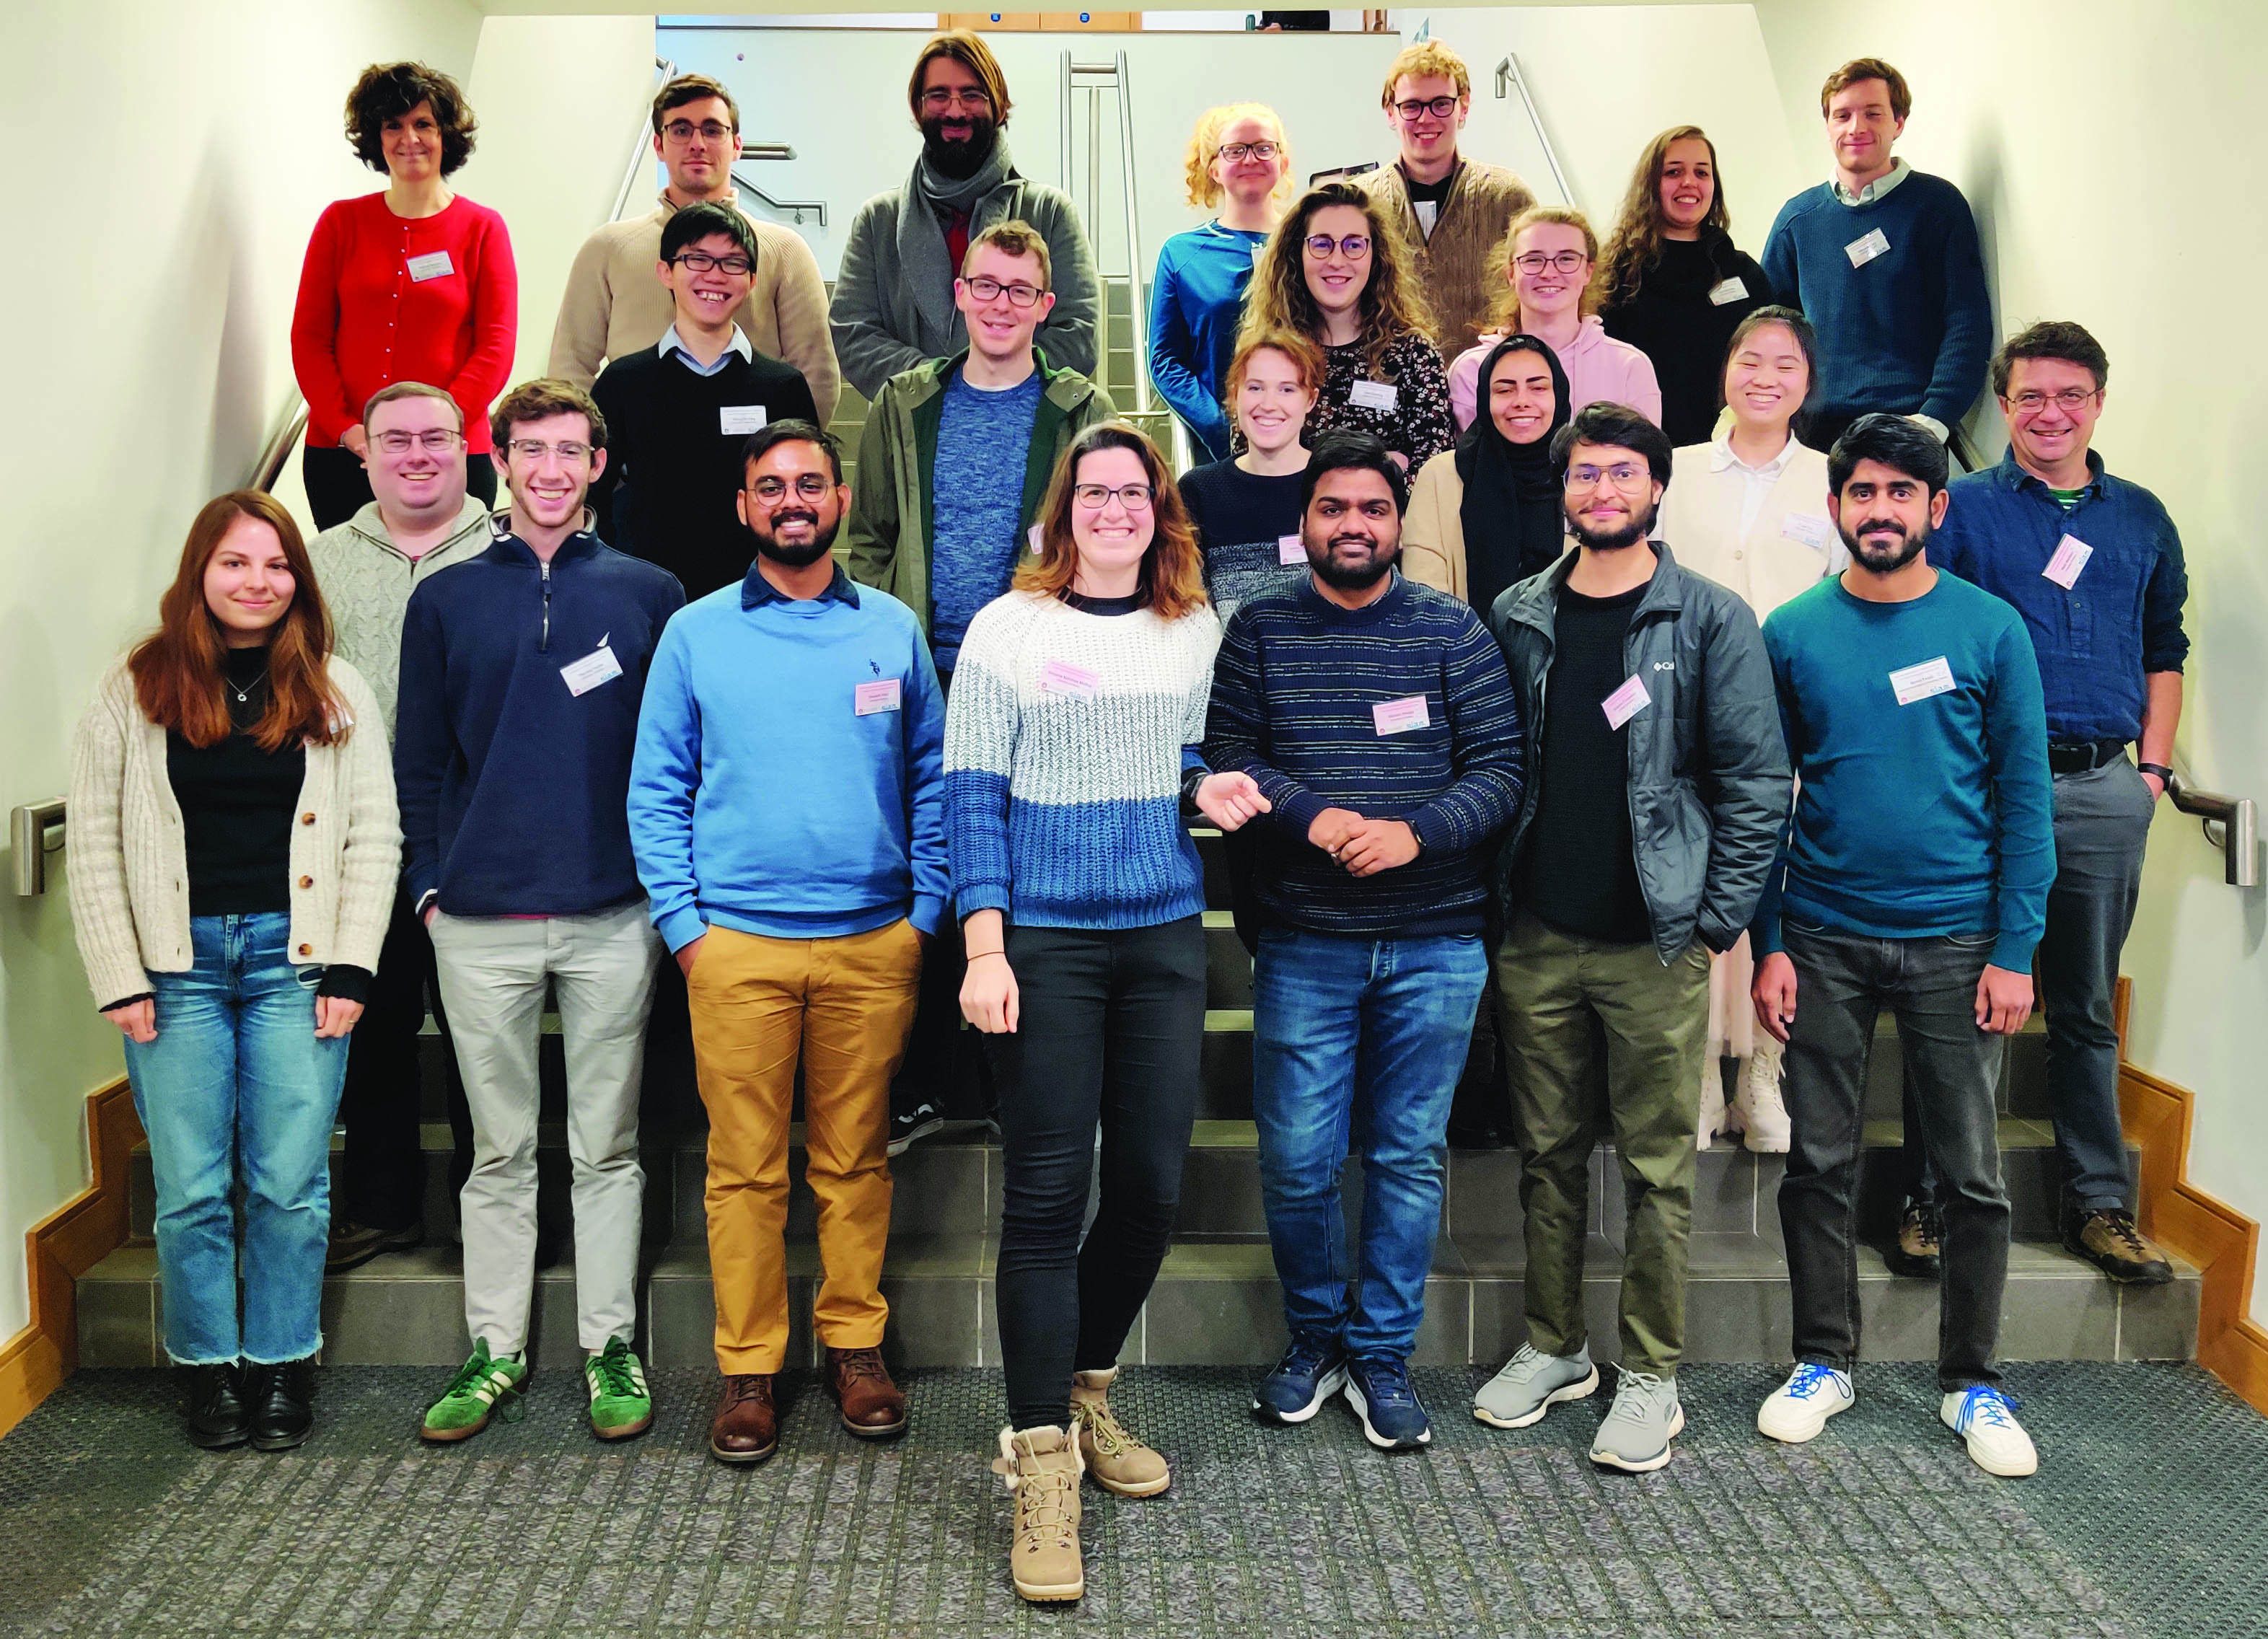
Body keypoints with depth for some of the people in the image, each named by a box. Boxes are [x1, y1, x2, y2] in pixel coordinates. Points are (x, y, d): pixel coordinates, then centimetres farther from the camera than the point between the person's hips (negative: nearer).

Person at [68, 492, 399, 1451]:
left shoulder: (336, 693, 6)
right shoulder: (135, 691, 4)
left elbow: (374, 838, 3)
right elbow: (95, 844, 3)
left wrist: (349, 968, -4)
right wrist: (119, 978, -4)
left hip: (294, 959, 0)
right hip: (177, 965, 0)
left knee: (290, 1184, 3)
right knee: (190, 1189, 4)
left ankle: (282, 1369, 18)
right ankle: (210, 1370, 20)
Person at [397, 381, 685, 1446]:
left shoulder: (646, 594, 5)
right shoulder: (446, 601, 7)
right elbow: (419, 760, 10)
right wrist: (428, 886, 2)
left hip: (612, 917, -1)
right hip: (480, 921, 1)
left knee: (607, 1147, 8)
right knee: (499, 1149, 10)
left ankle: (611, 1346, 19)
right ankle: (495, 1351, 21)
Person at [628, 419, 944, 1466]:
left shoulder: (893, 628, 8)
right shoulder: (696, 633, 5)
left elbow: (932, 778, 11)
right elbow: (655, 791, 6)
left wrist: (925, 910, 4)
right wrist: (683, 923, -2)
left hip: (873, 939, 1)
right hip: (738, 943, -1)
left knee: (855, 1156, 8)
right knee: (745, 1165, 2)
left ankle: (855, 1346, 21)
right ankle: (749, 1369, 14)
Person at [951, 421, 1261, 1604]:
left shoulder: (1196, 630, 10)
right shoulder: (1010, 626, -2)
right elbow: (972, 793, -5)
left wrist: (1208, 790, -3)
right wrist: (984, 949, -14)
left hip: (1164, 935, 4)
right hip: (1044, 940, -4)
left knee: (1151, 1185, 7)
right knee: (1046, 1195, -3)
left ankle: (1083, 1397, 29)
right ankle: (1042, 1465, 4)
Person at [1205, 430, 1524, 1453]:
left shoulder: (1453, 632, 3)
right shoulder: (1261, 630, 5)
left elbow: (1501, 769, -1)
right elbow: (1225, 755, -1)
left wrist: (1414, 833, -16)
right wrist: (1314, 817, -16)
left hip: (1435, 944, 0)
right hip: (1304, 944, 0)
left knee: (1410, 1157, 8)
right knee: (1296, 1159, 3)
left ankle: (1382, 1353, 24)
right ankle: (1314, 1335, 27)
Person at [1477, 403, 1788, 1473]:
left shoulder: (1711, 620, -2)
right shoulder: (1518, 619, 8)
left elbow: (1757, 779, -4)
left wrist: (1717, 919, -9)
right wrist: (1491, 900, 5)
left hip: (1657, 942, -3)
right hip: (1537, 939, 4)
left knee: (1657, 1167, 4)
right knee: (1549, 1153, 13)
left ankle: (1651, 1377, 16)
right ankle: (1554, 1347, 28)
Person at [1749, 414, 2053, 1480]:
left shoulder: (1990, 630, -1)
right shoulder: (1793, 634, 2)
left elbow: (2025, 799, -2)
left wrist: (2014, 951, -8)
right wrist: (1768, 943, -2)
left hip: (1956, 940, -1)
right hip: (1825, 940, 1)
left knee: (1972, 1173, 6)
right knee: (1820, 1162, 8)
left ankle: (1972, 1382, 21)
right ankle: (1824, 1361, 24)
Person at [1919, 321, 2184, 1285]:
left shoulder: (2142, 519, 15)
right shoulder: (1962, 509, 3)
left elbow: (2165, 649, 20)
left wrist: (2153, 765, 11)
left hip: (2105, 791, 4)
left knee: (2087, 1009, 11)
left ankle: (2100, 1205, 19)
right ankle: (1932, 1198, 11)